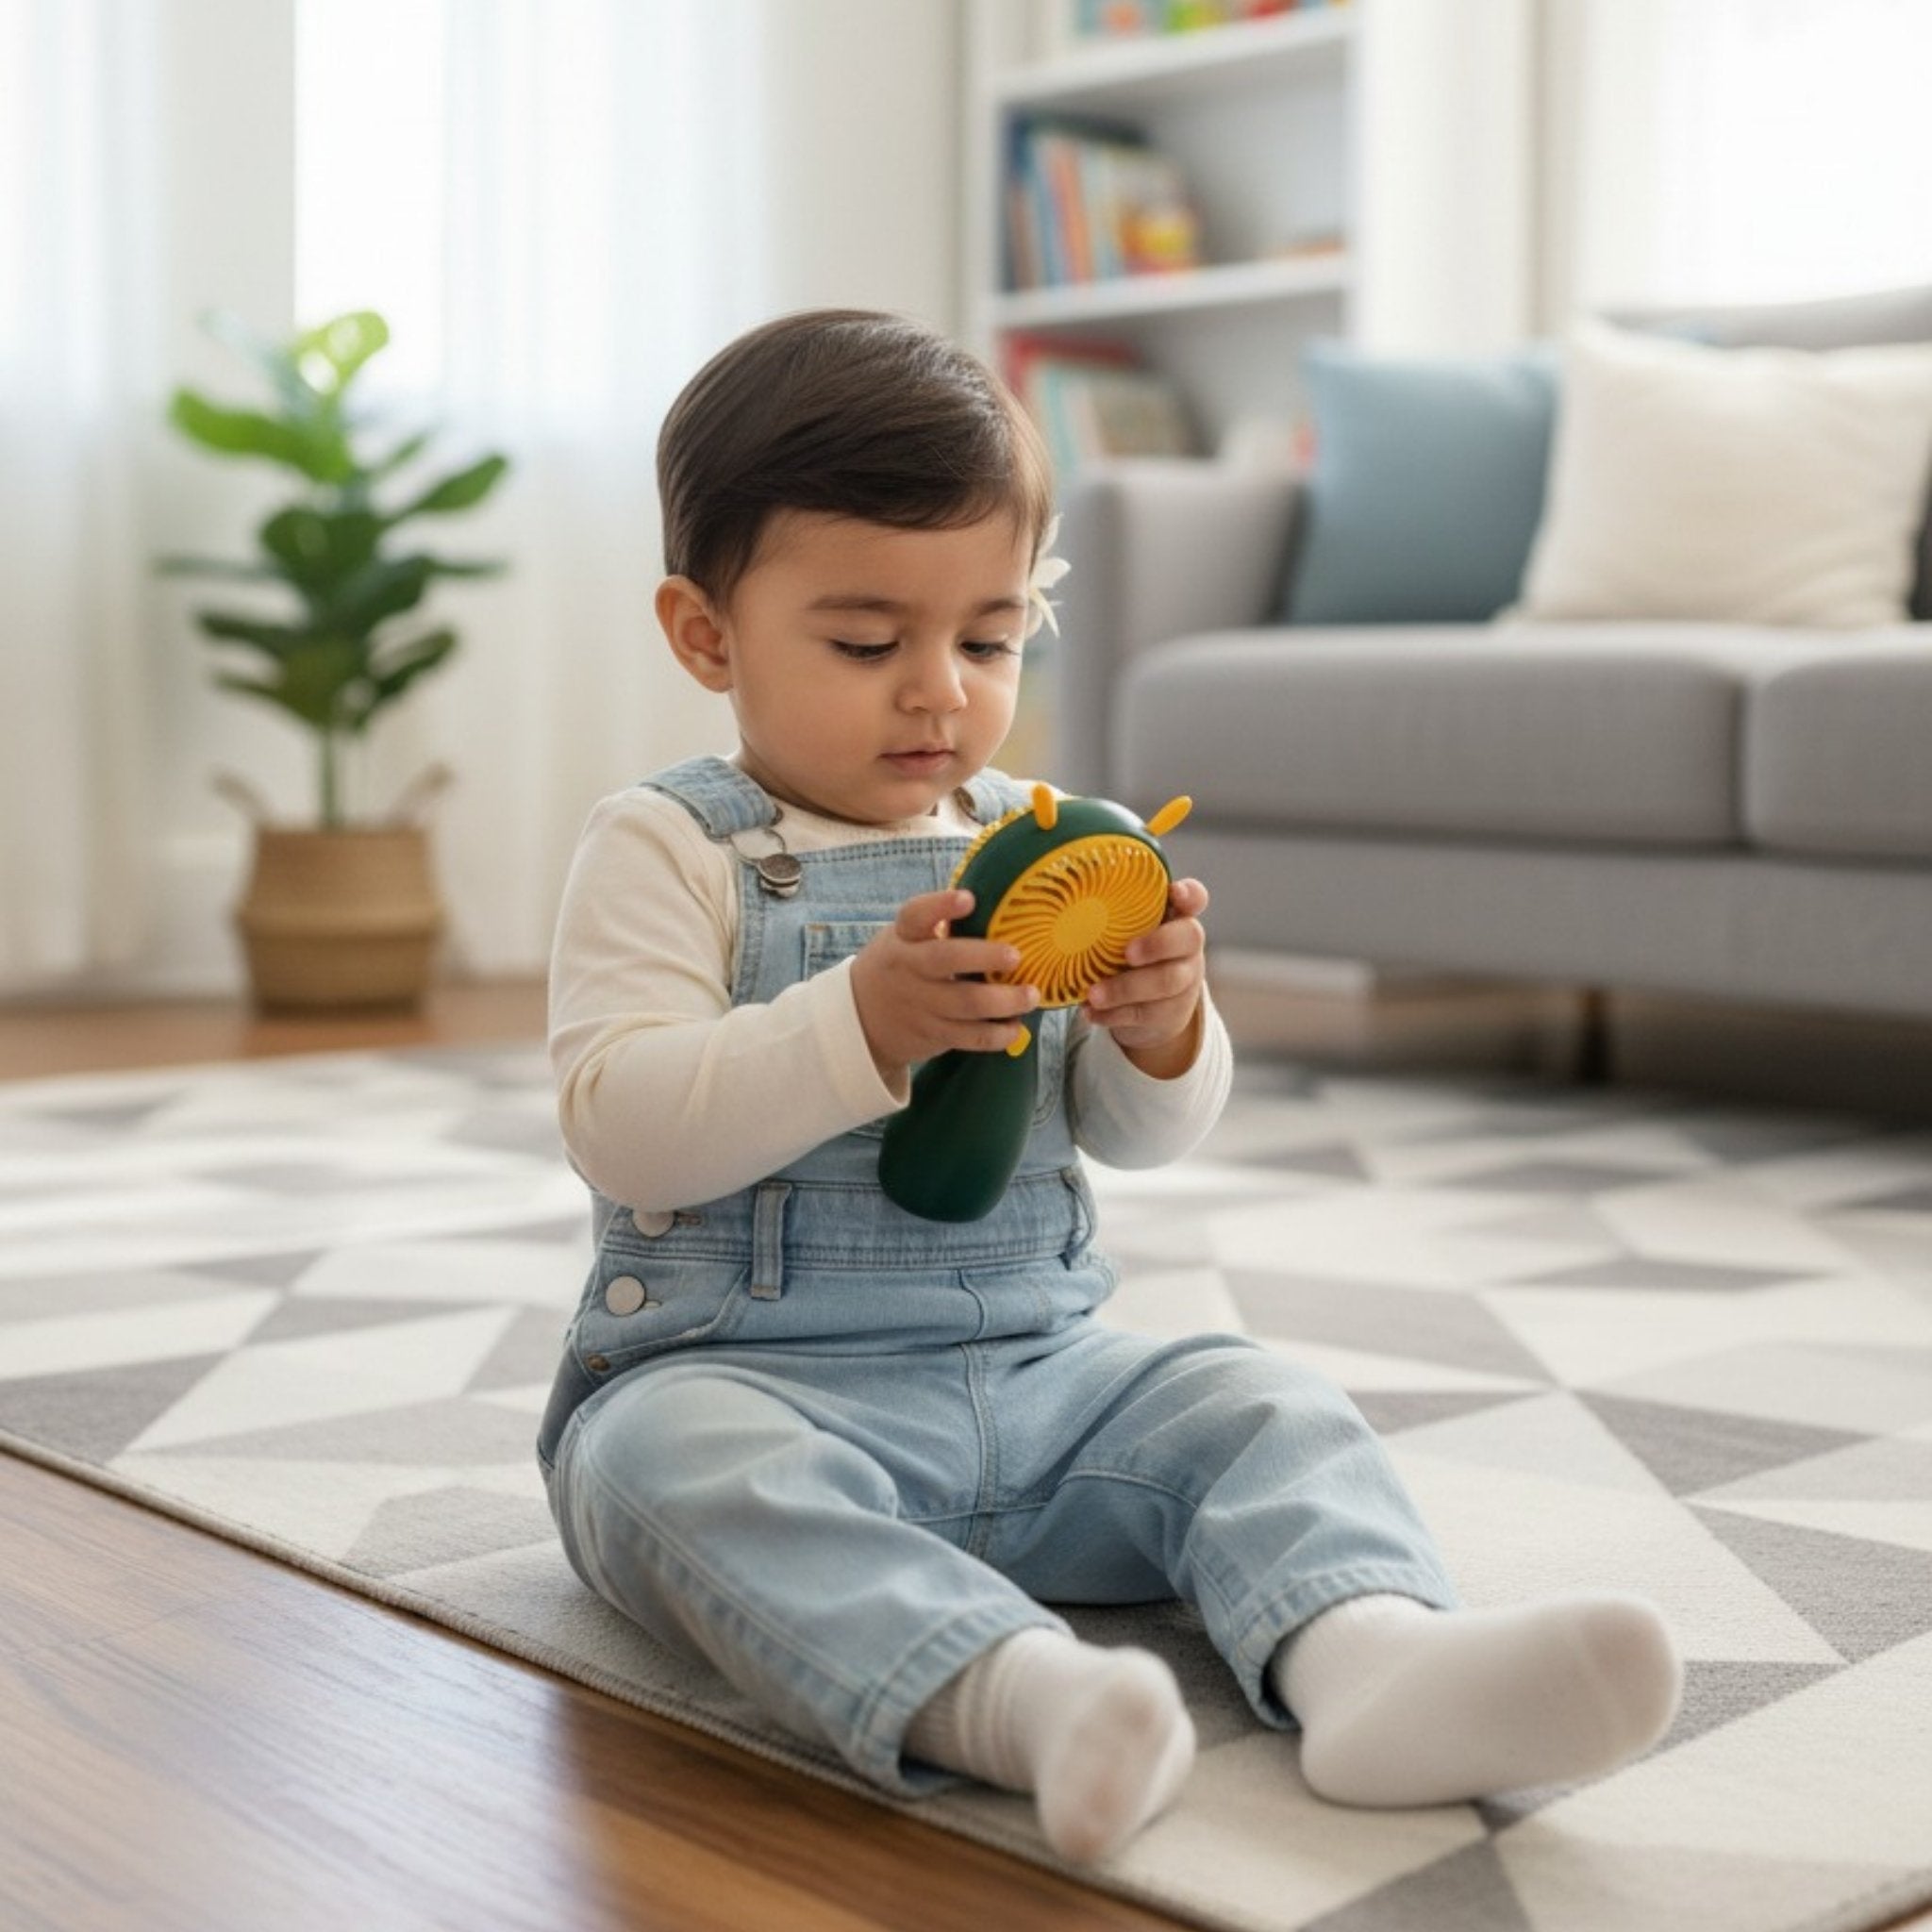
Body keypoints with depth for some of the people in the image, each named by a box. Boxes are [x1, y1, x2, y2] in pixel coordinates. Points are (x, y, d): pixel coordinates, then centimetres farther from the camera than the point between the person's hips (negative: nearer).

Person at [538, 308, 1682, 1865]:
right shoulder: (668, 848, -4)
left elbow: (1144, 1139, 9)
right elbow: (620, 1130, -16)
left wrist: (1163, 1032, -15)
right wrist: (857, 1025, -30)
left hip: (1037, 1372, 5)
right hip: (738, 1373, -4)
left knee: (1262, 1407, -13)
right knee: (690, 1468, -35)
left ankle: (1368, 1651, -41)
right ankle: (1019, 1693, -55)